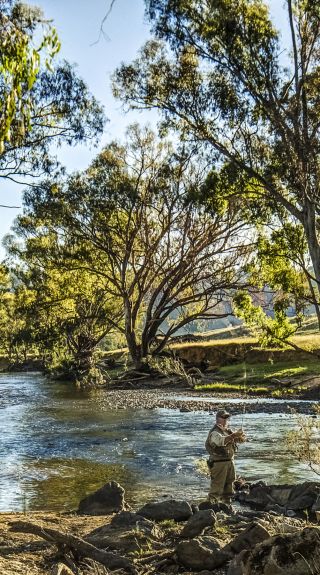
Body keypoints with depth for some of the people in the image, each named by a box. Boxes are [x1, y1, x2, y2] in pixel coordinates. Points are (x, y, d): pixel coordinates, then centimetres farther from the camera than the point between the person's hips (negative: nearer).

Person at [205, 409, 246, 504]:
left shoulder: (228, 431, 12)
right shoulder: (215, 433, -13)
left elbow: (241, 440, 9)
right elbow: (221, 441, -34)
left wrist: (240, 436, -16)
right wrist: (234, 435, -47)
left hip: (230, 461, 8)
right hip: (219, 463, -8)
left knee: (229, 484, 16)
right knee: (217, 485, -7)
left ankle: (227, 502, 29)